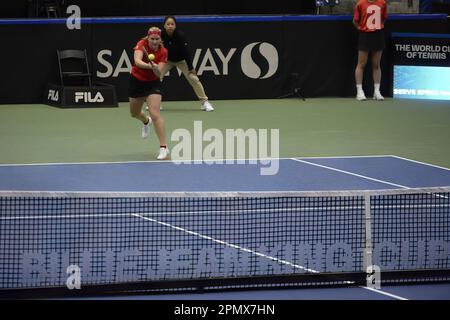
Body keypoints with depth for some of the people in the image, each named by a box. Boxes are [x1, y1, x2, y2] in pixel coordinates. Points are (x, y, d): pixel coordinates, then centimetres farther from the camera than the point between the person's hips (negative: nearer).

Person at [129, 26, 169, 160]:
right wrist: (148, 65, -57)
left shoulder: (163, 52, -16)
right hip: (136, 81, 2)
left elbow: (159, 74, -24)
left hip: (152, 83, -2)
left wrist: (155, 68, -46)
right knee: (134, 113, 22)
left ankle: (163, 148, -19)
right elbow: (137, 61, -39)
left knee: (155, 114, -20)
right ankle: (146, 121, 60)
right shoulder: (141, 45, -20)